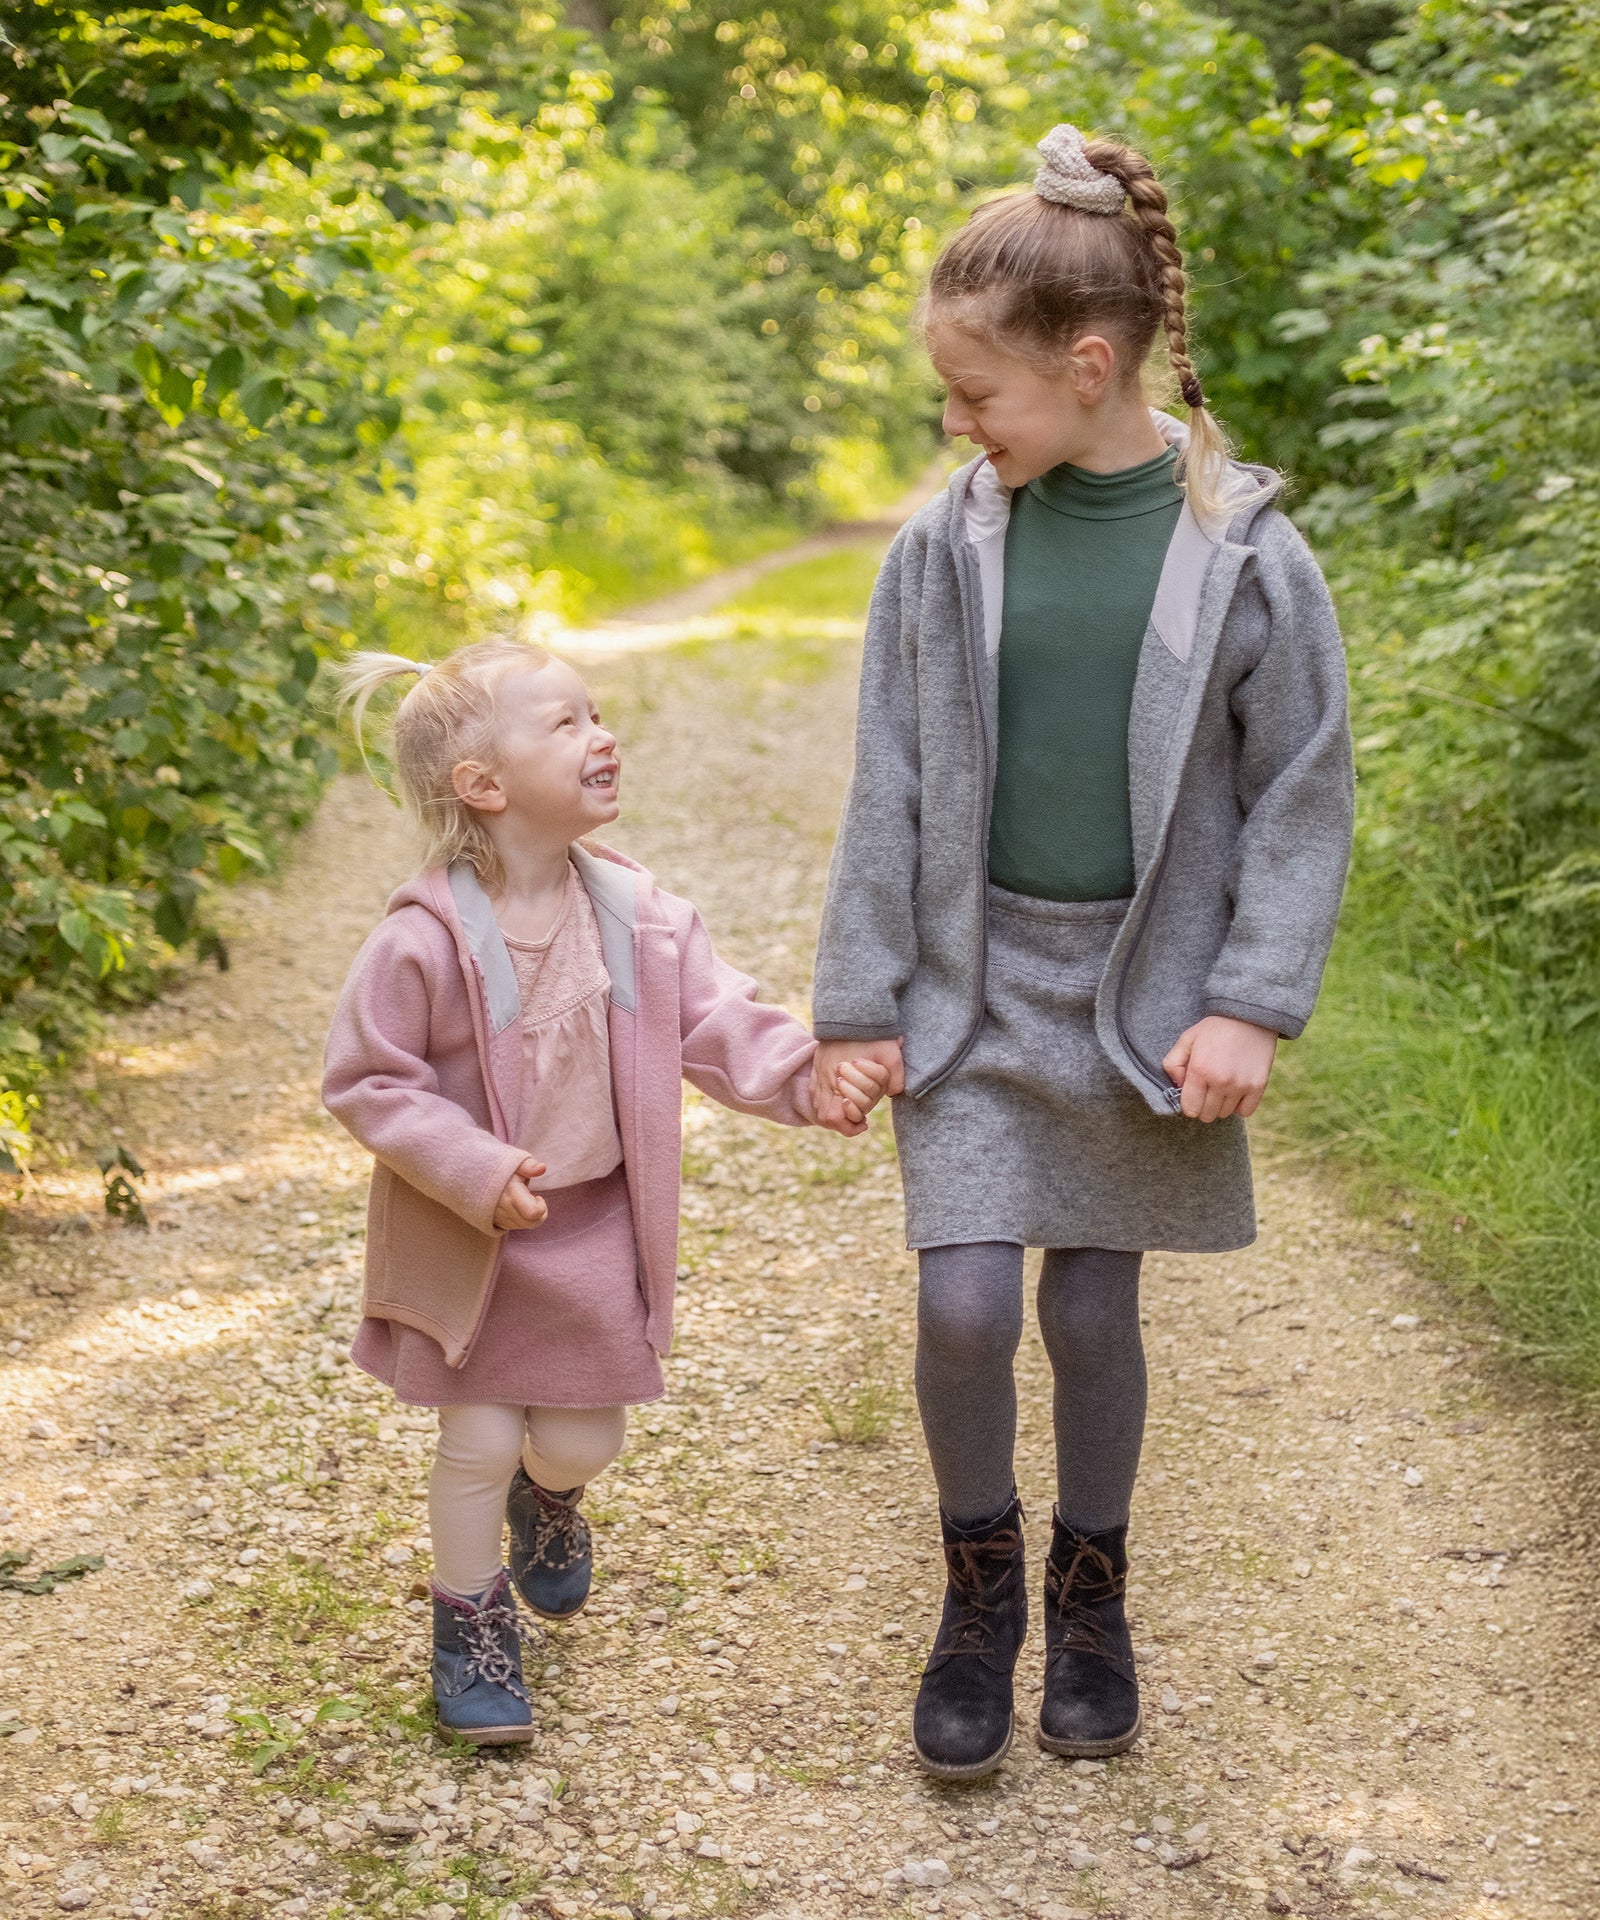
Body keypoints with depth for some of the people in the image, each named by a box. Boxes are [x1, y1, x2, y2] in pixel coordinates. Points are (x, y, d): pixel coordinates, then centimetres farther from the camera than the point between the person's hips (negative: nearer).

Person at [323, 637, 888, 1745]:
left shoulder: (639, 918, -8)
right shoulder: (425, 941, -22)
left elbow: (718, 1024, -4)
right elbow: (364, 1081, -15)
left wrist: (812, 1077, -21)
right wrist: (475, 1172, -24)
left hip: (597, 1228, 4)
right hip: (467, 1233, -4)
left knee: (583, 1439, 11)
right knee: (481, 1442, 4)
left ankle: (548, 1496, 49)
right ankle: (473, 1629, 27)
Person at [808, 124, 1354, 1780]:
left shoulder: (1242, 556, -8)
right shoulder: (947, 547, -3)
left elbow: (1303, 796, -2)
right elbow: (889, 792, 2)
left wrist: (1251, 1007, -9)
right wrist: (858, 1006, 1)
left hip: (1145, 999, -1)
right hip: (975, 983, 1)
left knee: (1093, 1310, 9)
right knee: (964, 1305, -6)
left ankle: (1090, 1588, 33)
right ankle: (981, 1579, 21)